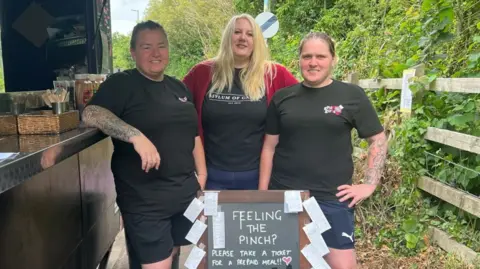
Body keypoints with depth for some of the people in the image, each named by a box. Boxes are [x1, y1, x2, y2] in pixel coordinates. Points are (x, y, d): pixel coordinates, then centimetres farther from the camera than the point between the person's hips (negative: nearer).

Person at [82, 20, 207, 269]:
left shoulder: (179, 88, 12)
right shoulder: (122, 83, -7)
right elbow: (90, 114, -23)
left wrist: (202, 177, 11)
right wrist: (136, 136, -33)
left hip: (187, 193, 6)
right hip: (145, 200, -6)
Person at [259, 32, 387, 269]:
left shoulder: (352, 96, -1)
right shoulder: (282, 97, 4)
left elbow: (378, 140, 4)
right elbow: (269, 147, 7)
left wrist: (369, 185, -3)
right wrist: (262, 193, 5)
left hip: (332, 198, -2)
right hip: (284, 195, 2)